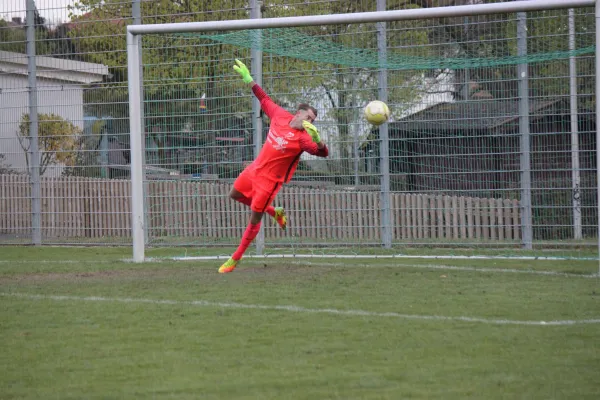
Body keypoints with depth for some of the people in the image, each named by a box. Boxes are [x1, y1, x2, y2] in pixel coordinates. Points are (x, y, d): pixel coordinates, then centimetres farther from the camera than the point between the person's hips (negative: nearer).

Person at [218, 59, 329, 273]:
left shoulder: (303, 138, -23)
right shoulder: (280, 115, -7)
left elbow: (322, 152, -37)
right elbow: (264, 99, 11)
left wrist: (317, 139, -57)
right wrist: (248, 79, 14)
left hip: (269, 179, -7)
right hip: (255, 168, 7)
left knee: (254, 219, 0)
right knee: (235, 194, 29)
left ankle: (236, 259, 14)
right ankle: (274, 212, 40)